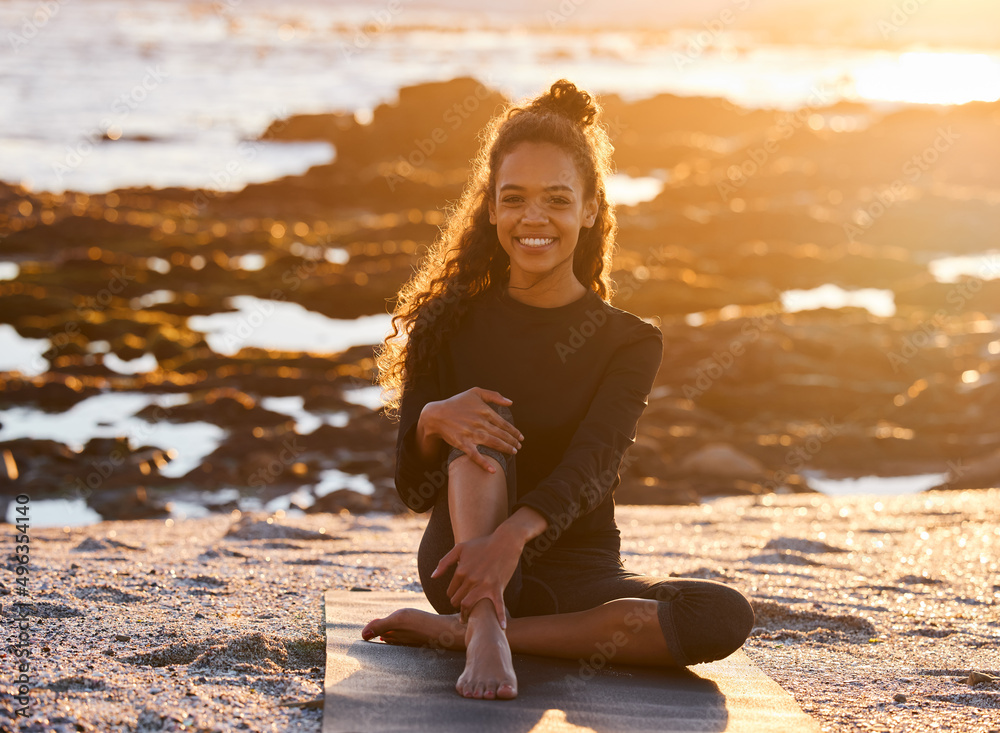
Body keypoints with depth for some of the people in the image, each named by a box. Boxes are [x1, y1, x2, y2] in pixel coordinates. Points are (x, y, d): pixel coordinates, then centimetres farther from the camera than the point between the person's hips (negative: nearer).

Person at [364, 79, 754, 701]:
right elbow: (413, 489, -1)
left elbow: (591, 467, -17)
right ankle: (486, 628, -40)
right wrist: (433, 419, -25)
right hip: (460, 558, -1)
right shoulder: (449, 325, 3)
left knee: (726, 618, -27)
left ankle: (457, 629, -25)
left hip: (574, 572, 1)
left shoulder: (630, 342, 1)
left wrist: (512, 535, -38)